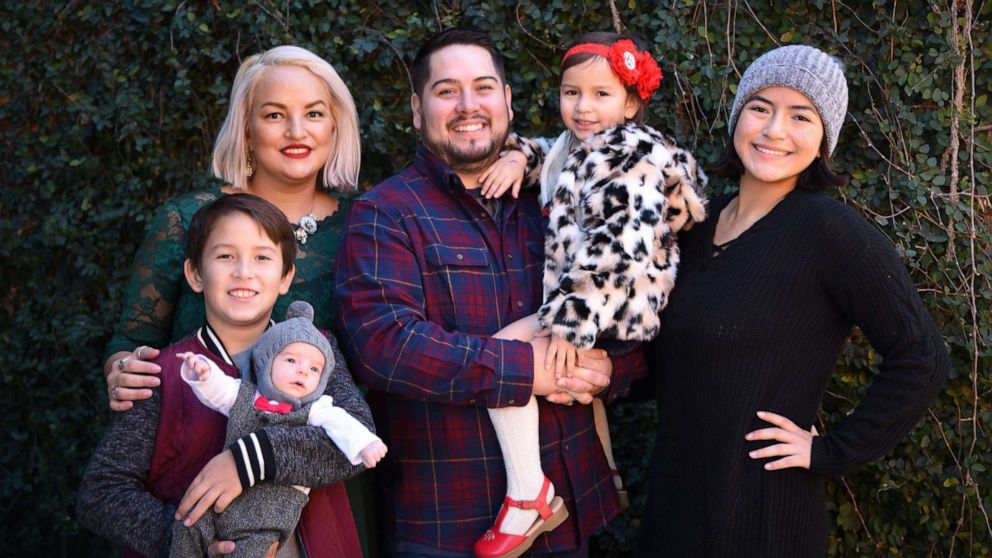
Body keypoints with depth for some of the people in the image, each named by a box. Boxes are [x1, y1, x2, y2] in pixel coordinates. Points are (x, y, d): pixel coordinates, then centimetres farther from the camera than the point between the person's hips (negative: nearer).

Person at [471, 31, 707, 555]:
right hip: (592, 304, 11)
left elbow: (615, 249, -26)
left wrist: (571, 319, -32)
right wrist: (519, 155, 8)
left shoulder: (634, 157, -15)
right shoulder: (583, 147, 14)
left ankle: (528, 493, -17)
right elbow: (550, 156, 33)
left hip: (612, 307, -11)